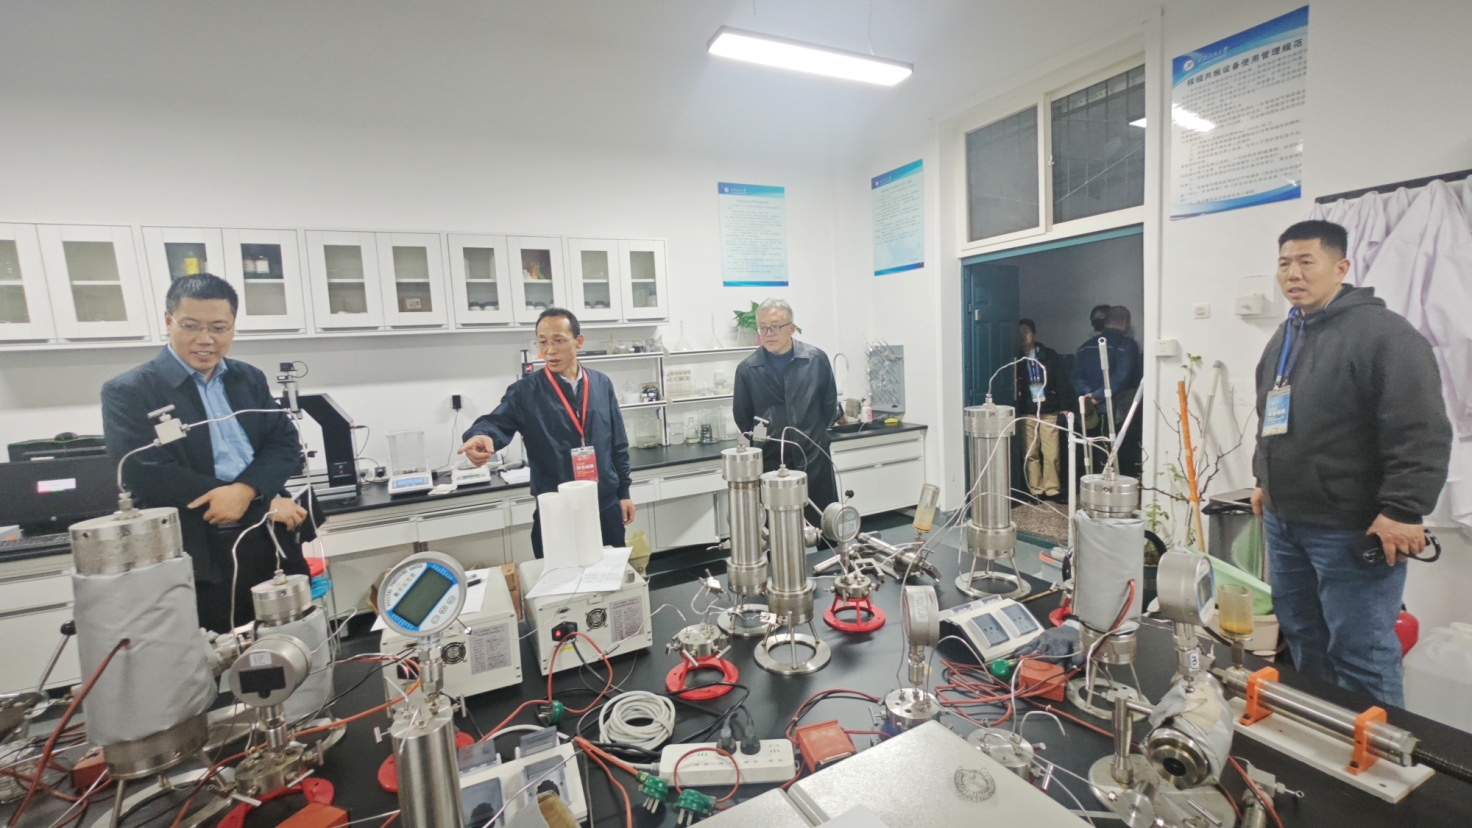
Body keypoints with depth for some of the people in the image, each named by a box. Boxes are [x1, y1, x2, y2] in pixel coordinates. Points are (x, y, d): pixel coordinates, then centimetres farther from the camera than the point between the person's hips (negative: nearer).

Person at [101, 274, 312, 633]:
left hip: (273, 541, 4)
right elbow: (148, 476, -13)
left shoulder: (251, 379, 11)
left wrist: (245, 489, -17)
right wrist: (265, 503, -17)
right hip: (199, 556, -4)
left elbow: (286, 443, 4)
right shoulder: (128, 392, -3)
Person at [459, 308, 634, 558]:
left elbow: (618, 444, 8)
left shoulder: (602, 384, 4)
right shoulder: (525, 391, -3)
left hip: (606, 507, 3)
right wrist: (481, 436, -40)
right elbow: (497, 423, -16)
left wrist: (623, 493, 8)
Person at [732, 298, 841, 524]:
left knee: (824, 528, 12)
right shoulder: (747, 369, -4)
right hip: (770, 463, 0)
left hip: (814, 460, 1)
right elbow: (742, 417, 8)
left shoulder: (817, 359, -2)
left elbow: (829, 406, 10)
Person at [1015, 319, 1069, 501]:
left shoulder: (1050, 355, 4)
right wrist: (1016, 410, -3)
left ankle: (1052, 489, 11)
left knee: (1051, 453, -2)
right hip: (1027, 413, 1)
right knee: (1030, 454, 3)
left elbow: (1060, 382, 3)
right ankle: (1035, 490, 13)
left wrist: (1063, 407, -3)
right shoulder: (1017, 359, 4)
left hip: (1049, 411, 0)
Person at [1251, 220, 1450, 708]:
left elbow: (1422, 434, -16)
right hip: (1283, 522, 8)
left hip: (1352, 532, -7)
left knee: (1361, 657, 1)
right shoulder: (1284, 337, 14)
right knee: (1302, 641, 18)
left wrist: (1402, 510, -19)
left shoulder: (1383, 333, -11)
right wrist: (1264, 479, 22)